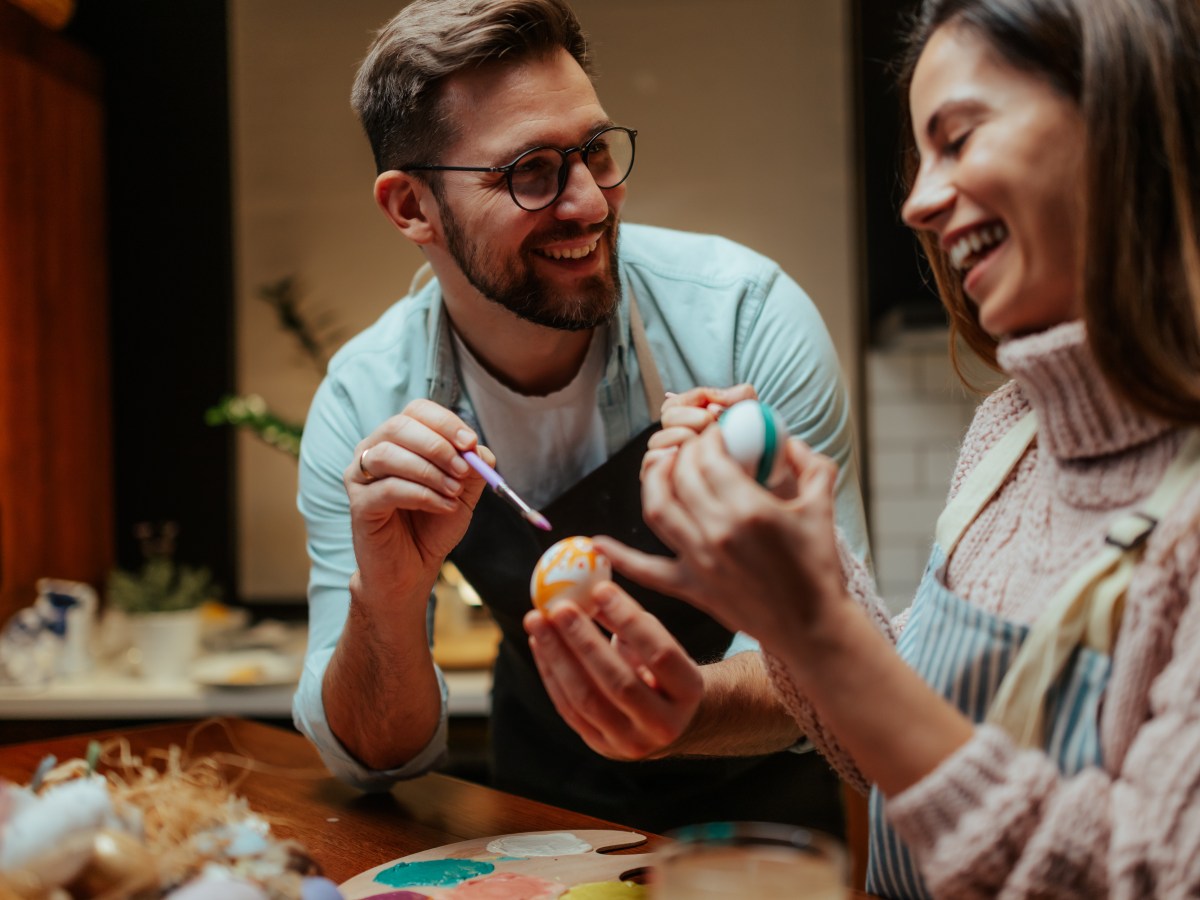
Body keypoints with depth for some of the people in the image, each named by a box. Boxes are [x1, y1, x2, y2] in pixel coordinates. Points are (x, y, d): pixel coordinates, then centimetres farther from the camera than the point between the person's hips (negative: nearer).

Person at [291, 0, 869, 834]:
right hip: (546, 798, 1)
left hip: (754, 797, -1)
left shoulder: (748, 317, -20)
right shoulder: (363, 408, -14)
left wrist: (693, 708, -38)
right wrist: (386, 602, -31)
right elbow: (377, 758, -11)